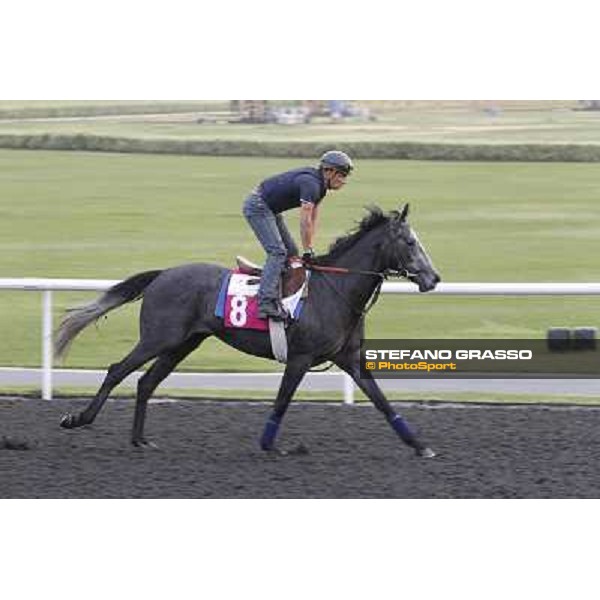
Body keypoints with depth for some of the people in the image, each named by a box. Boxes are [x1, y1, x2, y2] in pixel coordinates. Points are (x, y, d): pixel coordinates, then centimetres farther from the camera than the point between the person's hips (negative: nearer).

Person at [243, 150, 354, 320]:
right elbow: (305, 222, -26)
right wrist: (307, 252, -19)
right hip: (257, 206, -11)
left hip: (270, 209, 11)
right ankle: (266, 303, -29)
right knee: (277, 252, -21)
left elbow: (313, 218, 8)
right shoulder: (311, 183, -26)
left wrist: (309, 248, 2)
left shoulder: (321, 184, 5)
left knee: (291, 252, 10)